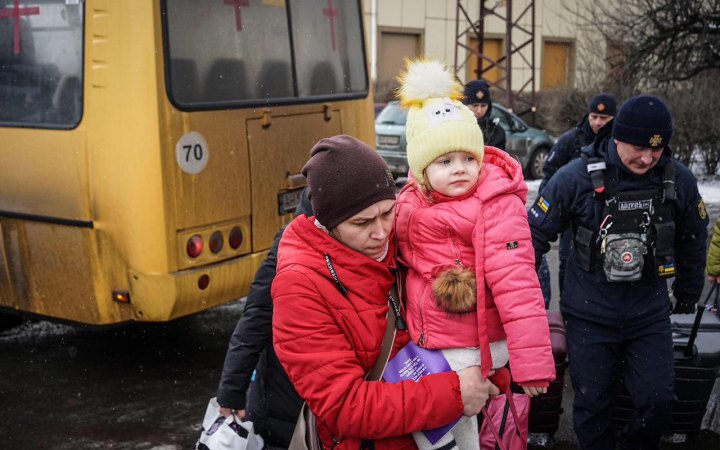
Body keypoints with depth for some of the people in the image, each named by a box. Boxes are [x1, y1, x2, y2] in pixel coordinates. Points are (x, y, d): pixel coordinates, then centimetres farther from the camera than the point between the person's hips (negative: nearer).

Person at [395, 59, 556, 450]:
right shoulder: (414, 201, 1)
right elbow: (402, 260, 18)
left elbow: (516, 283, -25)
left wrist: (532, 361, -27)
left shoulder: (496, 205, -20)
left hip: (470, 348, -7)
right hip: (428, 341, 7)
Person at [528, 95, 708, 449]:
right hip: (589, 316, -1)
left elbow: (692, 241, 11)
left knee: (658, 400, 0)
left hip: (649, 315, 2)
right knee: (591, 405, 8)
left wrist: (687, 296, 21)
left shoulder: (679, 180, -5)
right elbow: (536, 234, -5)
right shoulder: (576, 177, -14)